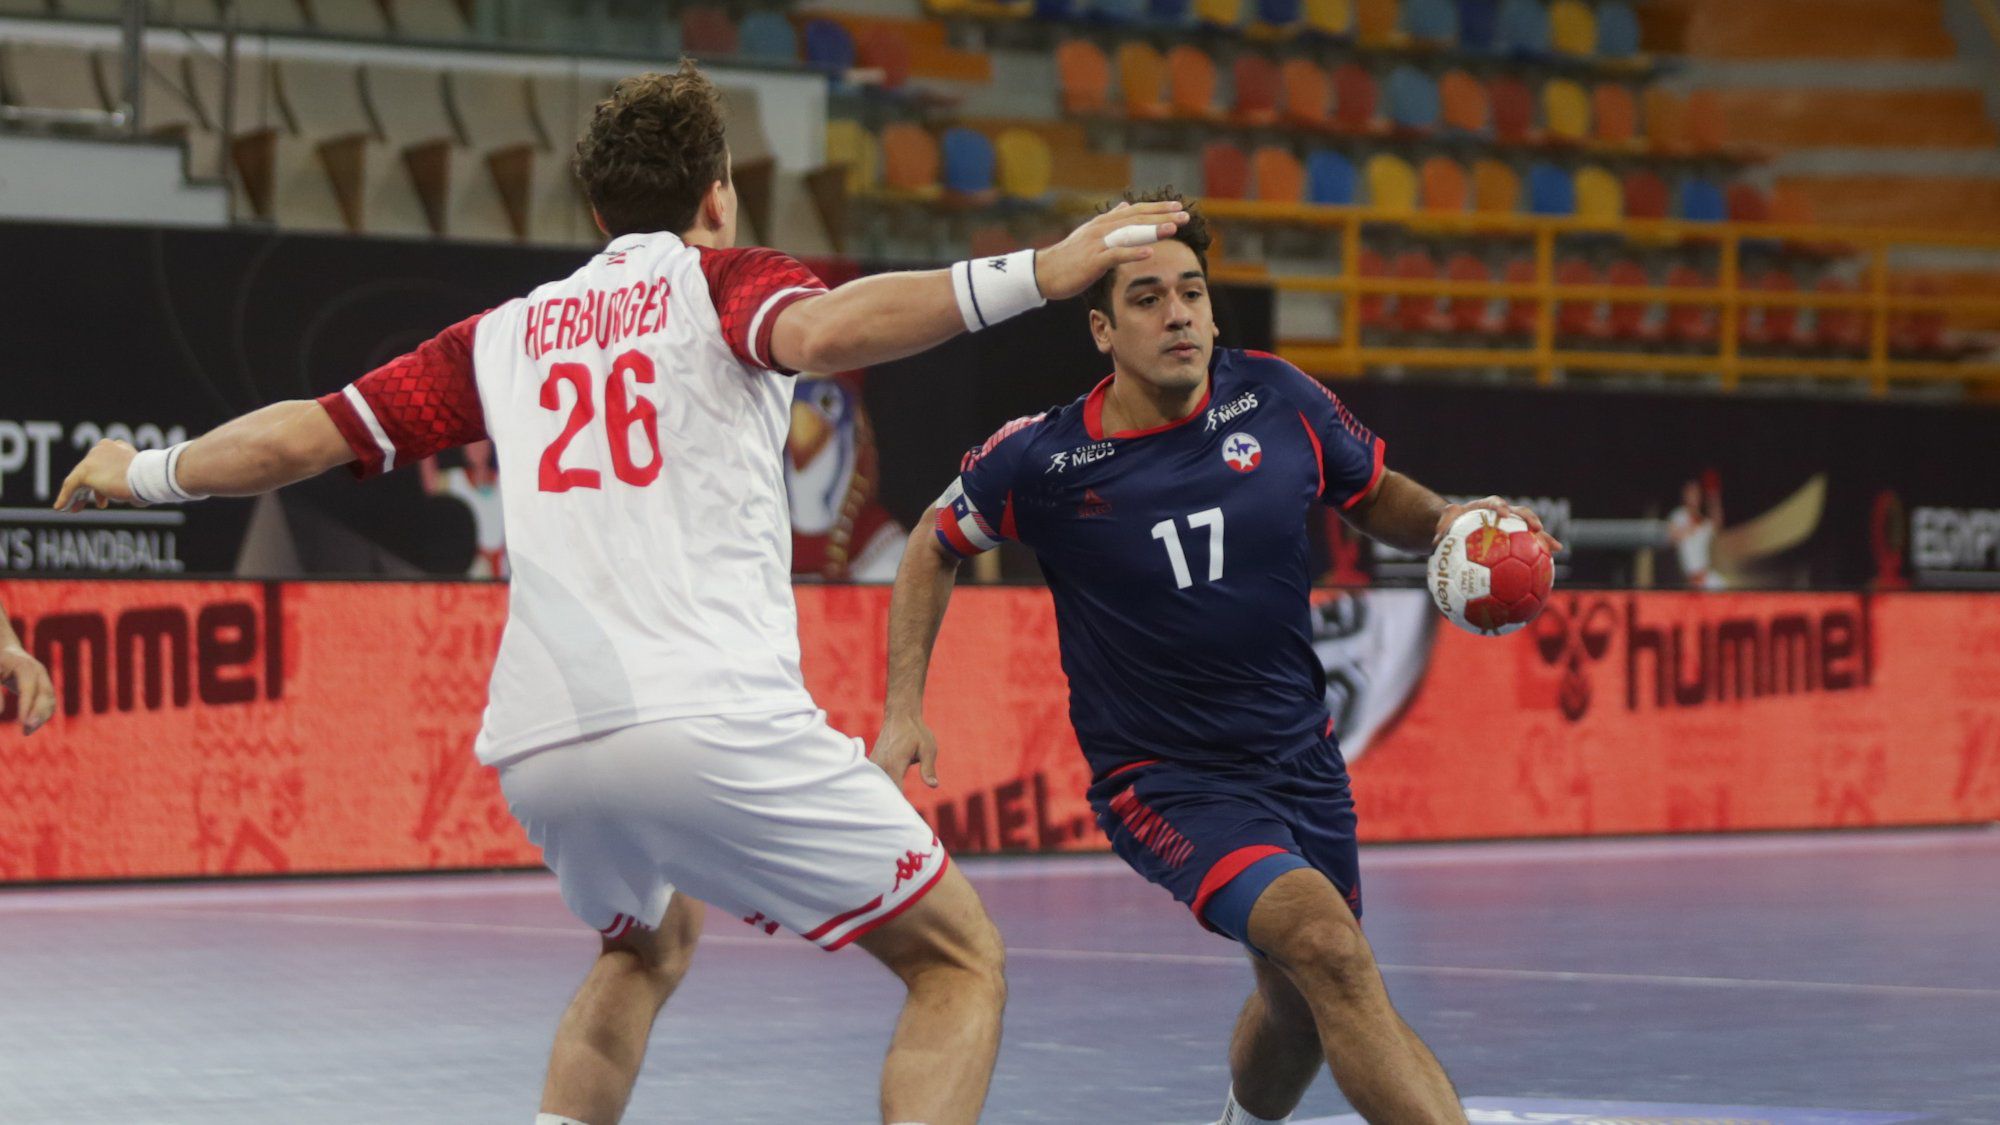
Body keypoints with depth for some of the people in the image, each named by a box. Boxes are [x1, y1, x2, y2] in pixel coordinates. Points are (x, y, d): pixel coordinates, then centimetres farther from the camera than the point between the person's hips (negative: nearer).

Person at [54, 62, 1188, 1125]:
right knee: (961, 961, 4)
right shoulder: (720, 280, 8)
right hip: (712, 716, -6)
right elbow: (818, 332, -15)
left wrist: (144, 473, 42)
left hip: (536, 744, 6)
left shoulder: (508, 333, 21)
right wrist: (1036, 275, -26)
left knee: (648, 949, 35)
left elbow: (305, 433, 24)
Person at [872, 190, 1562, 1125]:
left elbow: (1382, 501, 11)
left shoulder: (1277, 400, -6)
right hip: (1166, 782, -5)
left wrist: (1450, 520, -11)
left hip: (1300, 758, 5)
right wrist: (903, 710, 0)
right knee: (1327, 946, -30)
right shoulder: (1040, 460, -12)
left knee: (1301, 1006, 21)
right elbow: (935, 548, 7)